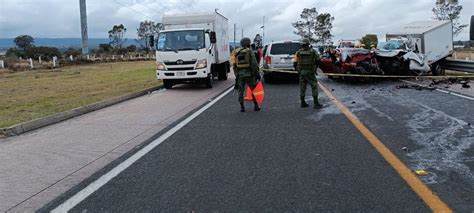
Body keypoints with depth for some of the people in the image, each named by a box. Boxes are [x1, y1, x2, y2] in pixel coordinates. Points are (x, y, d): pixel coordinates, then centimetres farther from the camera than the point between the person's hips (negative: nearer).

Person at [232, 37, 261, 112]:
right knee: (254, 89, 9)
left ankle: (242, 107, 7)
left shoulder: (236, 53, 9)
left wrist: (236, 74, 16)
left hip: (239, 74, 3)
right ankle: (256, 106, 10)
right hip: (249, 74, -3)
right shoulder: (249, 51, -4)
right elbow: (254, 64, -9)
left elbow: (234, 65, 10)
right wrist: (257, 73, -4)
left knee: (241, 91, 9)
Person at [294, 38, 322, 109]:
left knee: (302, 87, 10)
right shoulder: (312, 51, -2)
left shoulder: (298, 52, 1)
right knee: (314, 87, 2)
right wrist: (315, 67, 14)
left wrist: (297, 70, 14)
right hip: (310, 72, -2)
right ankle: (316, 103, -2)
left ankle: (303, 103, 14)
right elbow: (317, 60, -3)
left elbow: (295, 62, -1)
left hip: (301, 72, 2)